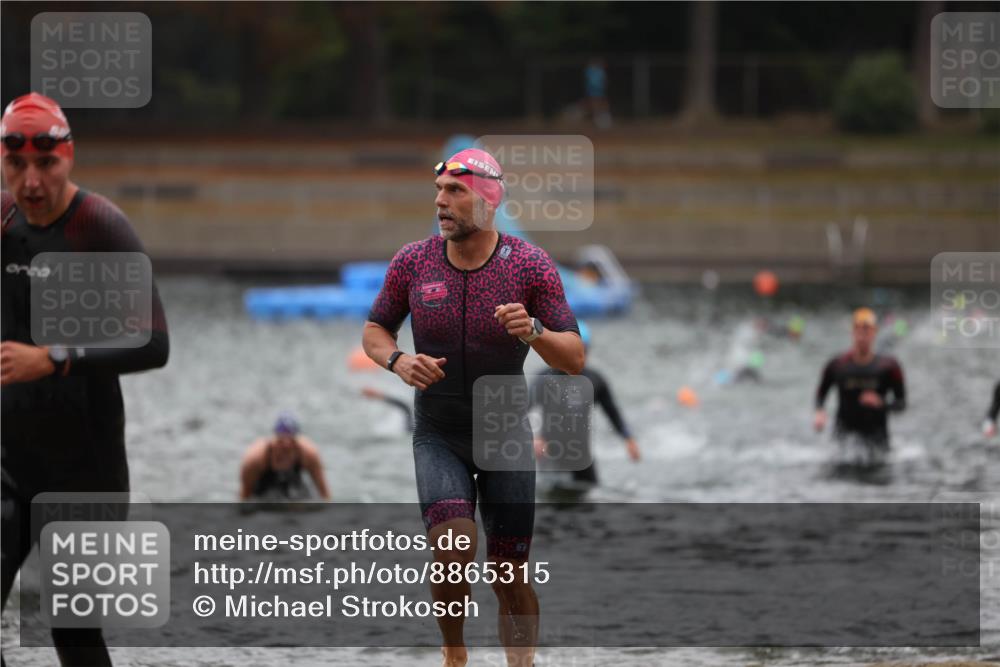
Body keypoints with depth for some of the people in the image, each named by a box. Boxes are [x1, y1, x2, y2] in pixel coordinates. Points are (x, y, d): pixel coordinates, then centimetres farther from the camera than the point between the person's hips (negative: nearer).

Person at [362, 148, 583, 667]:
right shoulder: (412, 263, -6)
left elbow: (575, 359, -10)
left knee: (509, 576, 1)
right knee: (452, 553, -20)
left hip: (506, 432, 0)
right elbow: (374, 330, 8)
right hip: (437, 434, 0)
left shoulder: (531, 266, -10)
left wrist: (533, 332, -30)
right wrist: (398, 361, -14)